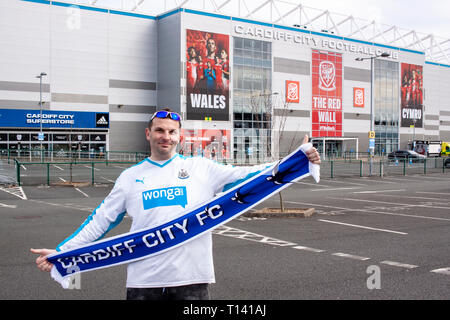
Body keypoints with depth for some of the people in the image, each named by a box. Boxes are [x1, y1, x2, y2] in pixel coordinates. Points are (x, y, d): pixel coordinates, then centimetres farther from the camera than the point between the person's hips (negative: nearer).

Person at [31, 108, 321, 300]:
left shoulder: (202, 168, 4)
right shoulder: (130, 177, 9)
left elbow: (248, 176, 0)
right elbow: (100, 221, 11)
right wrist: (60, 252, 3)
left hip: (192, 279, -1)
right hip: (143, 281, 1)